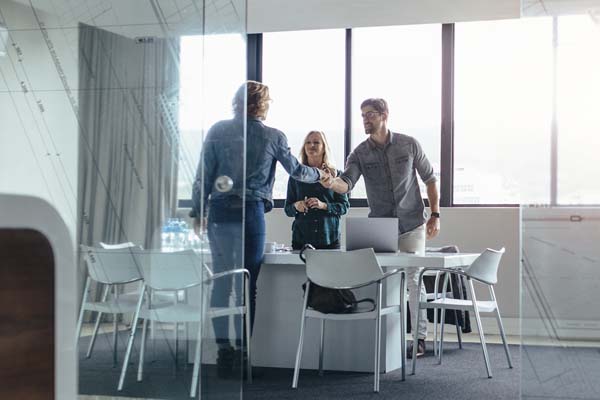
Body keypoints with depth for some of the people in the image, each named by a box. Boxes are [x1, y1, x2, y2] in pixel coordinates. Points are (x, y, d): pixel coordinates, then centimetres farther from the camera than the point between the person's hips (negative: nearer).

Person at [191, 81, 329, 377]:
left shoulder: (218, 131, 4)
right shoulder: (273, 137, 1)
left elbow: (204, 175, 3)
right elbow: (296, 170, 15)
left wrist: (197, 211, 11)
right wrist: (319, 174, 34)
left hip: (220, 211, 2)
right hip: (251, 212, -2)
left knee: (221, 282, 6)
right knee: (248, 283, 5)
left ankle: (224, 348, 3)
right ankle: (242, 350, 8)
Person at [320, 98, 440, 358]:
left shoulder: (409, 144, -2)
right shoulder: (360, 153, -2)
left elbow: (429, 178, 6)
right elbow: (347, 183, -17)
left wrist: (435, 215, 1)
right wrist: (332, 183, -40)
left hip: (411, 225, -1)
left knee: (414, 279, -3)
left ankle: (420, 337, 7)